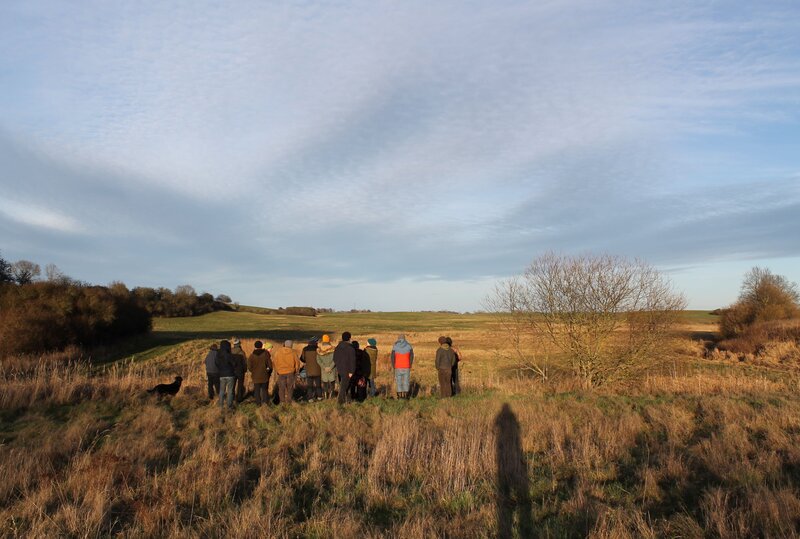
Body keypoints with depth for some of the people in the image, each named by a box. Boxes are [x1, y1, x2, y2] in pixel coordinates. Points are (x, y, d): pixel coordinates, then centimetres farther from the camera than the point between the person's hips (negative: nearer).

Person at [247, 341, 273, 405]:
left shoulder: (252, 356, -5)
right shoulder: (266, 354, -7)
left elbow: (249, 367, -3)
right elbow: (270, 365, -5)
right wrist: (268, 369, 15)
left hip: (256, 376, 0)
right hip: (264, 376, 0)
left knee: (257, 390, 10)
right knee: (264, 389, 13)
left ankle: (258, 403, 12)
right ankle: (265, 402, 8)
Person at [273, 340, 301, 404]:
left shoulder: (278, 352, 0)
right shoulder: (293, 353, -2)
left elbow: (274, 362, 2)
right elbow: (297, 362, 1)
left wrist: (277, 370, 13)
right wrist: (296, 371, 14)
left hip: (281, 372, 0)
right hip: (290, 372, 0)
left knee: (281, 388, 9)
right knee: (290, 388, 10)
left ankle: (282, 401, 8)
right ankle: (288, 401, 12)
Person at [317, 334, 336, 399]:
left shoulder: (319, 350, -7)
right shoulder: (332, 349, -14)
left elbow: (318, 360, -8)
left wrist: (324, 367, -8)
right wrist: (330, 367, -11)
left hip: (323, 369, 2)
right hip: (332, 369, -2)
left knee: (325, 382, 17)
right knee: (332, 381, 14)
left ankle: (325, 395, 20)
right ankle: (330, 395, 11)